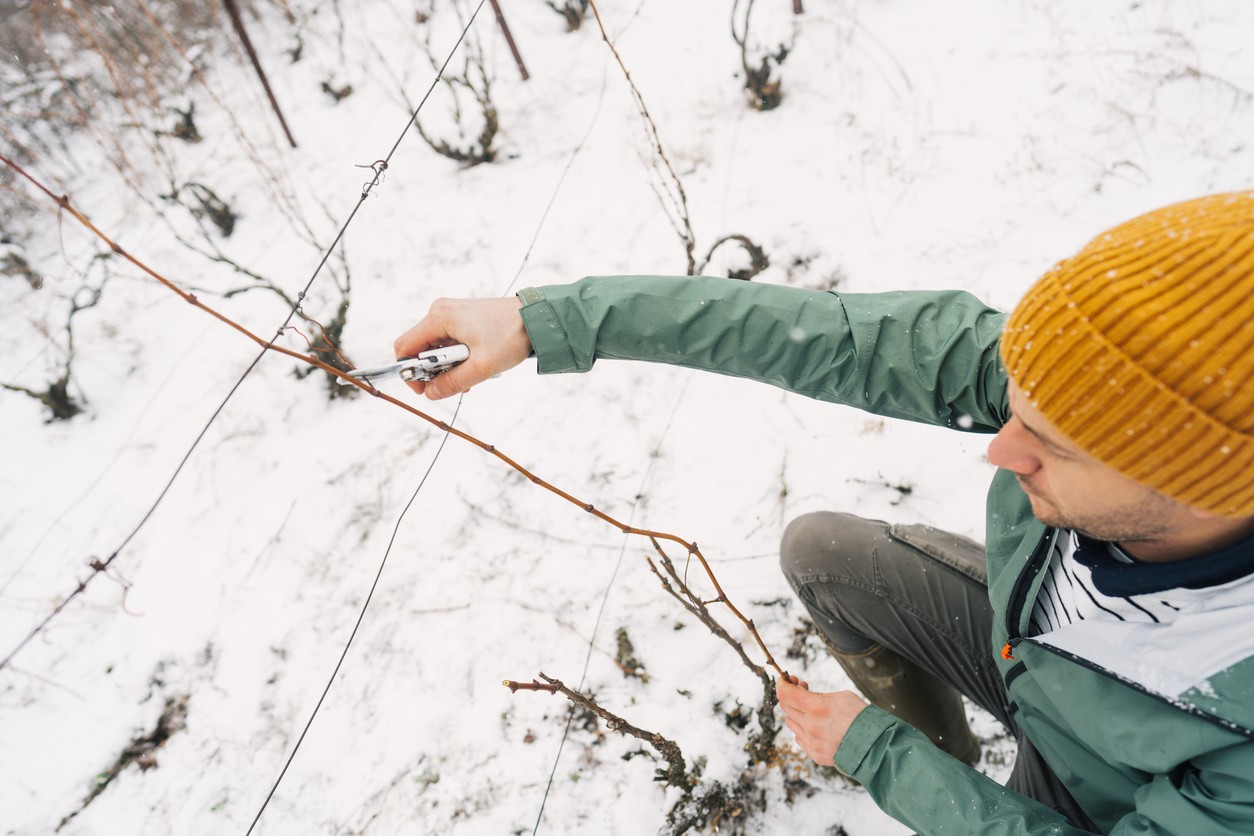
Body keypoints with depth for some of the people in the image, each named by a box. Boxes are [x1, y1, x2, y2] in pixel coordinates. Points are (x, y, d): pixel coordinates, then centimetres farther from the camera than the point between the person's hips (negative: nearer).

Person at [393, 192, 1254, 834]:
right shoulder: (1099, 376, -35)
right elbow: (827, 334, -35)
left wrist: (871, 750, -19)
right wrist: (545, 322, -36)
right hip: (1026, 640, 4)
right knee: (818, 551, -2)